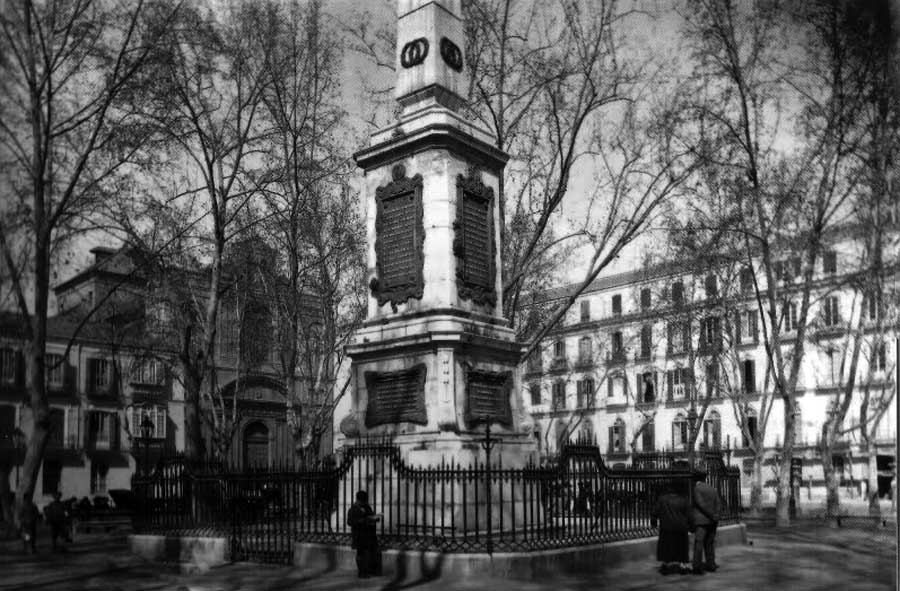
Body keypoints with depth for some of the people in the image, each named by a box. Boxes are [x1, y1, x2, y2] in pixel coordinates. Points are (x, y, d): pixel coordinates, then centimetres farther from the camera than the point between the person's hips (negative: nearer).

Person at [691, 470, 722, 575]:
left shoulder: (697, 488, -4)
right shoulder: (713, 490, 15)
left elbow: (701, 504, -14)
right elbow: (718, 505, 6)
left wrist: (712, 515, -9)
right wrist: (715, 515, -7)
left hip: (701, 520, -6)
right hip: (712, 522, 6)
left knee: (698, 543, -9)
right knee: (709, 543, 14)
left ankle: (697, 566, -16)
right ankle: (710, 564, 15)